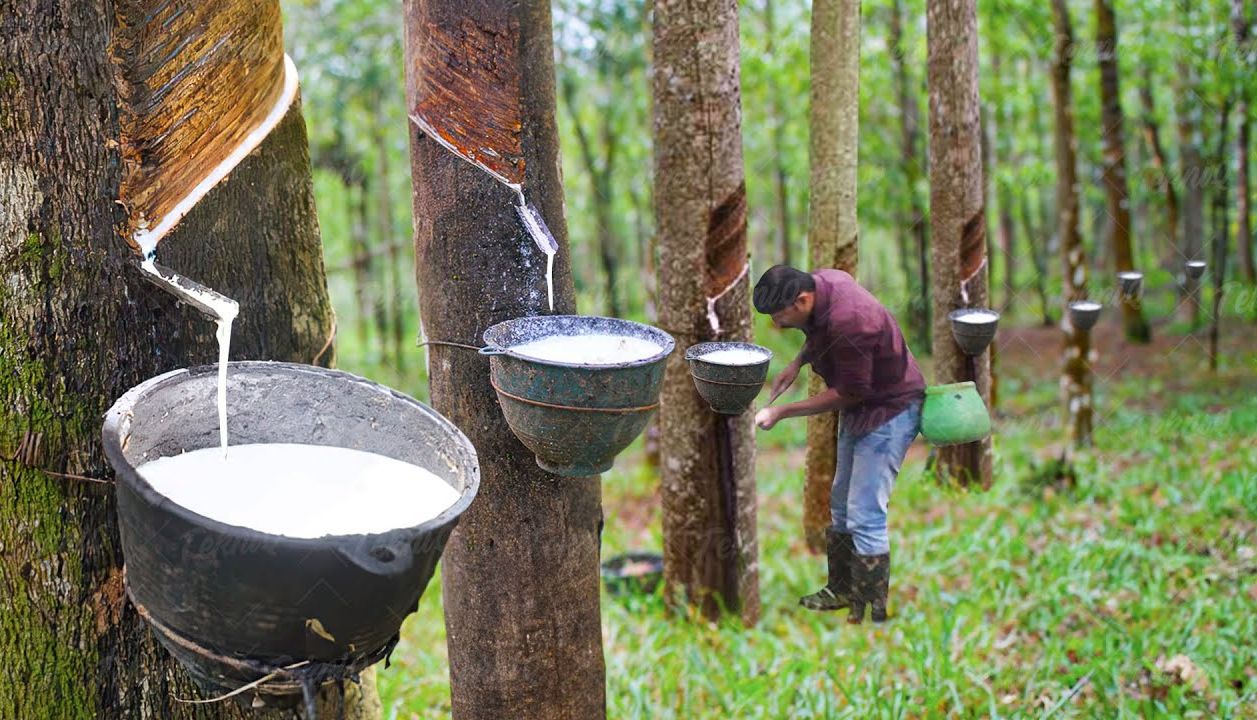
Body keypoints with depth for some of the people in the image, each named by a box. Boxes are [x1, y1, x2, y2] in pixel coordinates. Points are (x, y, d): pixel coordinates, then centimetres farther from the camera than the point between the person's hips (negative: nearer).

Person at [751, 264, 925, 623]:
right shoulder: (817, 281, -9)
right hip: (861, 405, 10)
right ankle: (842, 590, 33)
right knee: (841, 504, 18)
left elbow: (848, 394, -23)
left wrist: (783, 412, -18)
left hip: (890, 410, -10)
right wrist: (798, 361, -1)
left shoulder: (849, 323, -35)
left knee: (865, 518, -11)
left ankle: (870, 614, -3)